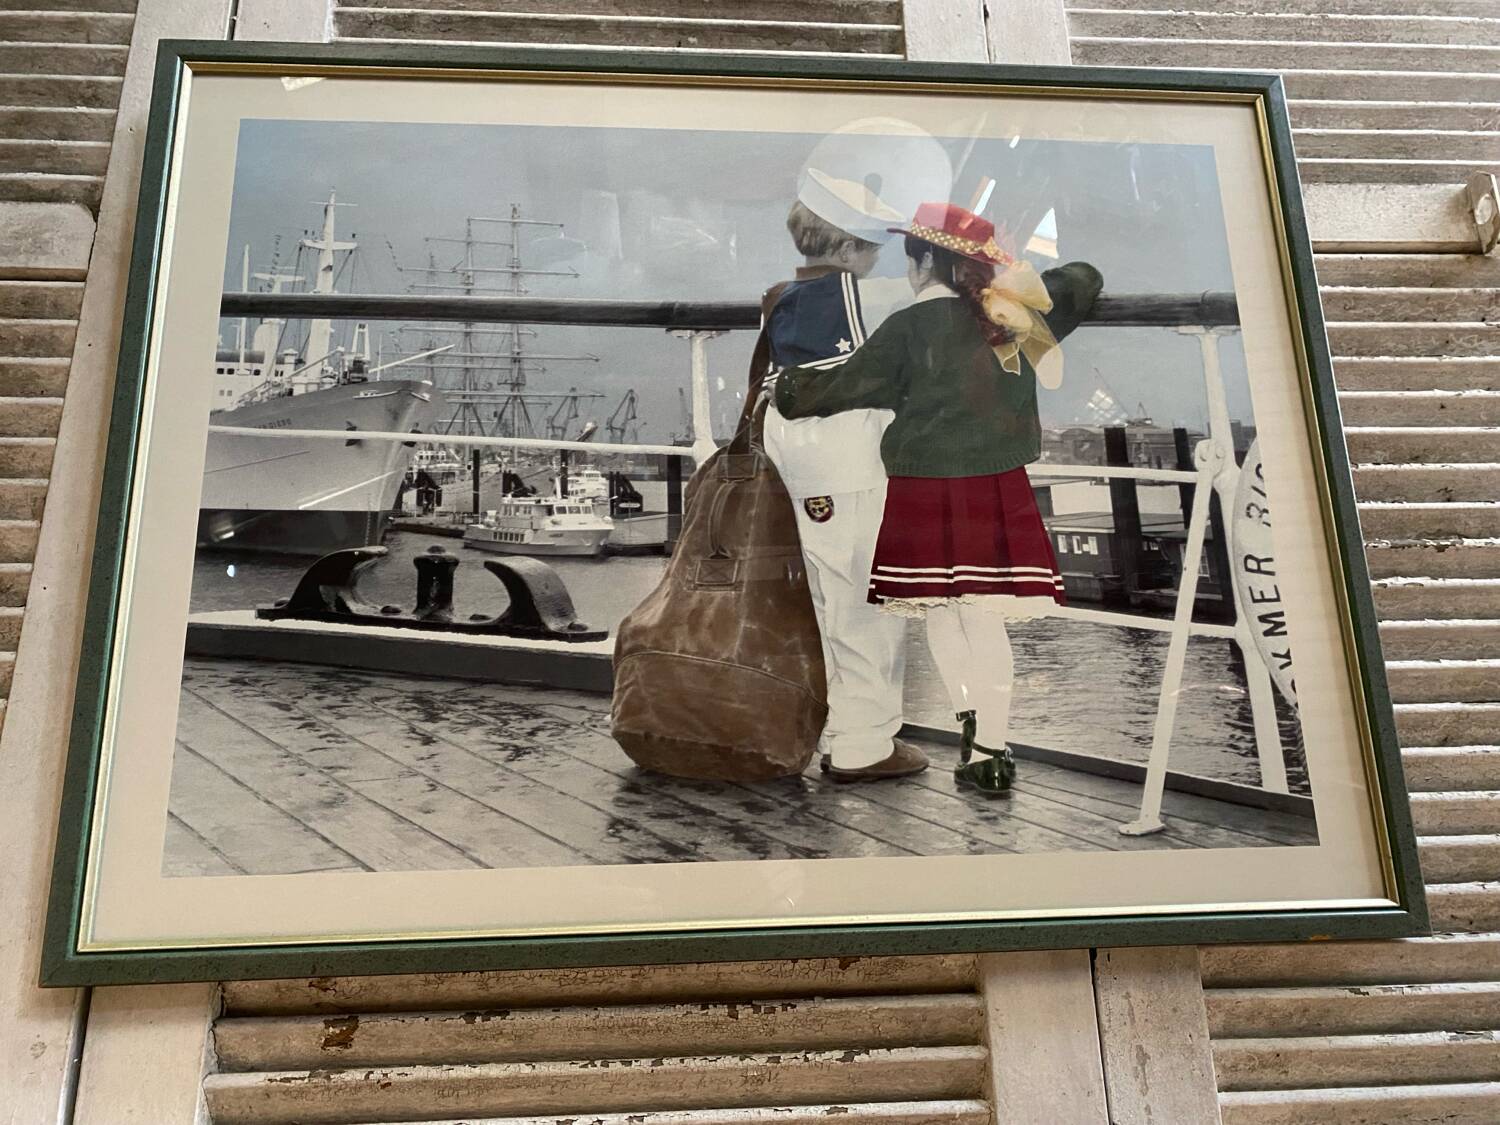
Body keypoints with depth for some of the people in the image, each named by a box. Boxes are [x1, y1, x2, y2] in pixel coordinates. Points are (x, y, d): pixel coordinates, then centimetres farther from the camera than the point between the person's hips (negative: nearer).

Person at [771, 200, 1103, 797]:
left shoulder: (911, 326, -9)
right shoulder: (1017, 314, 7)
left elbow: (849, 382, -2)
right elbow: (1085, 280, 25)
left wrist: (787, 390, 14)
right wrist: (1022, 280, 36)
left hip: (927, 487, -4)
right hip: (999, 486, 4)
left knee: (941, 613, 10)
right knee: (984, 617, 5)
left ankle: (977, 738, 11)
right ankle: (989, 746, 6)